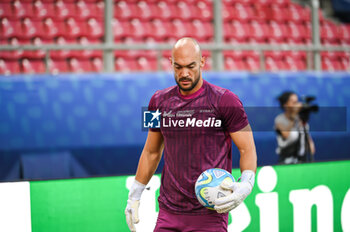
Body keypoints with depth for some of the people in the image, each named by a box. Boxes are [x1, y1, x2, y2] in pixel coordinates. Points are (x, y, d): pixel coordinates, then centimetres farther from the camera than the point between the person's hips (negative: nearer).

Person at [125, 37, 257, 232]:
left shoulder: (225, 101, -5)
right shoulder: (159, 101, 9)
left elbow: (248, 149, -2)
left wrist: (246, 184, -20)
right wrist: (134, 196, 21)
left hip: (210, 215, -4)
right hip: (168, 214, 4)